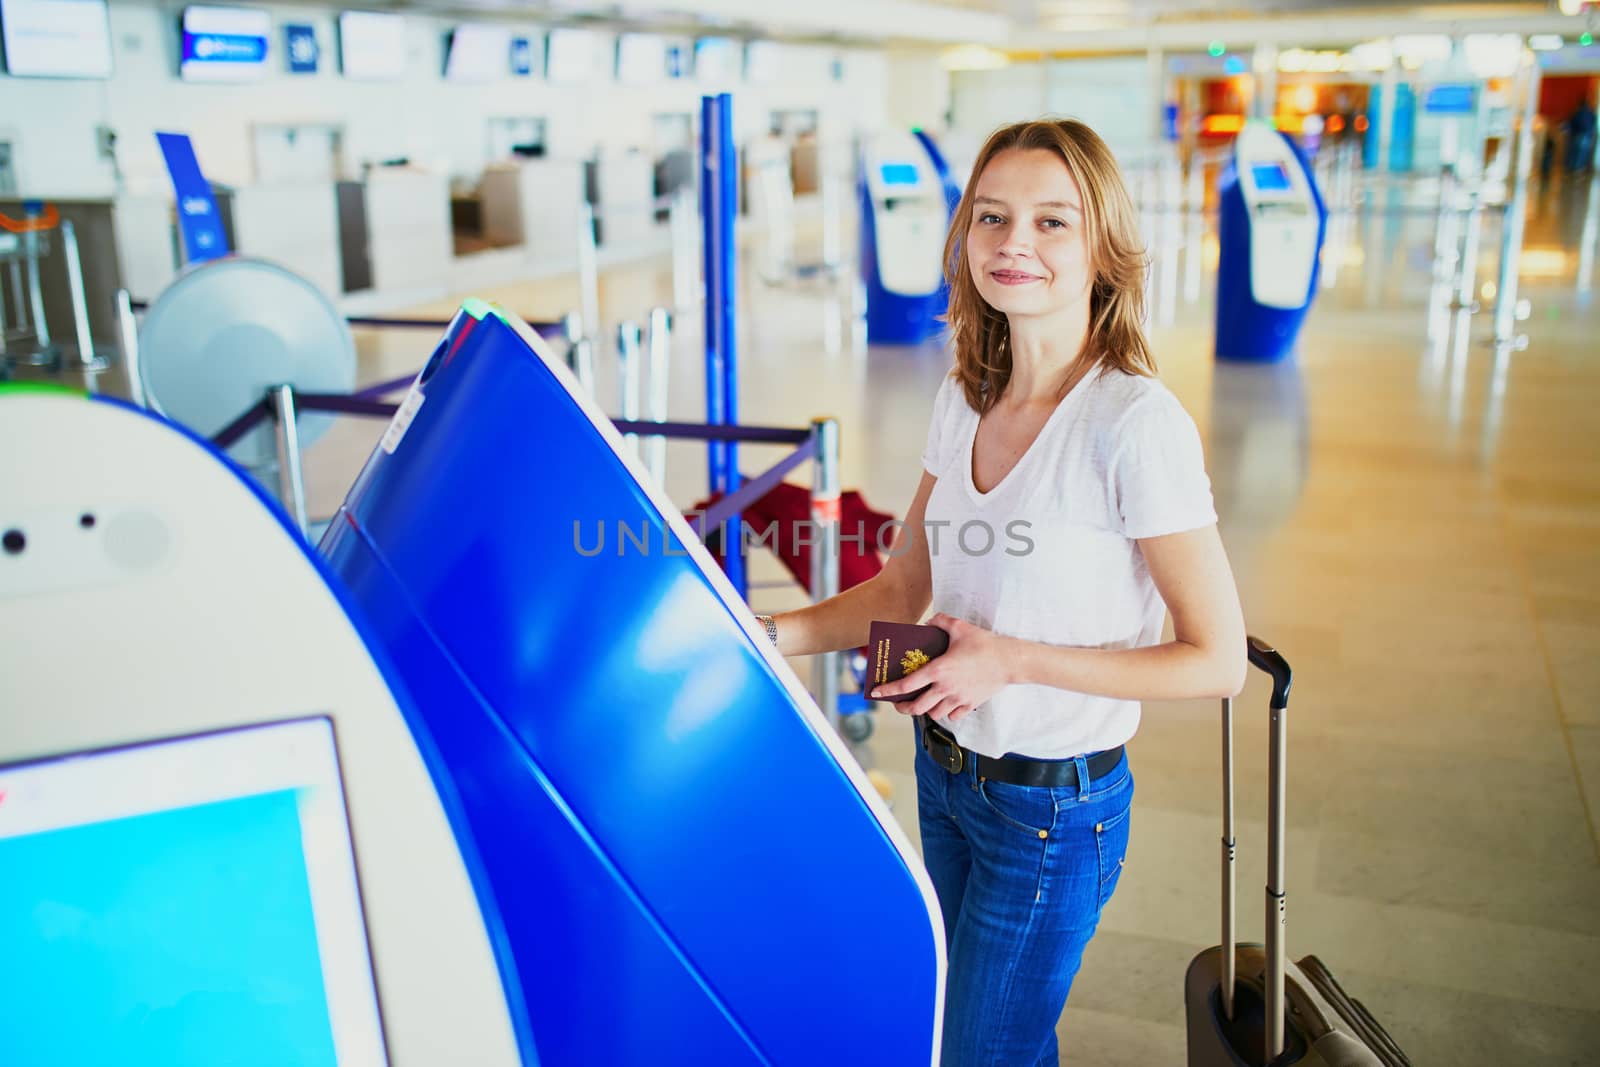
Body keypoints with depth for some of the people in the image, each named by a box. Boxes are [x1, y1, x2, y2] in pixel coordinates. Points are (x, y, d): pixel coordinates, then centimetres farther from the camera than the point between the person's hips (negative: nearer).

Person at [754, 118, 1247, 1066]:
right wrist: (773, 634, -7)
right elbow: (905, 590, 7)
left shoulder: (1137, 426, -23)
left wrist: (1014, 660, -23)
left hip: (1056, 809, -6)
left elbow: (1216, 661, -19)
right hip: (945, 773, 7)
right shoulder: (966, 401, -1)